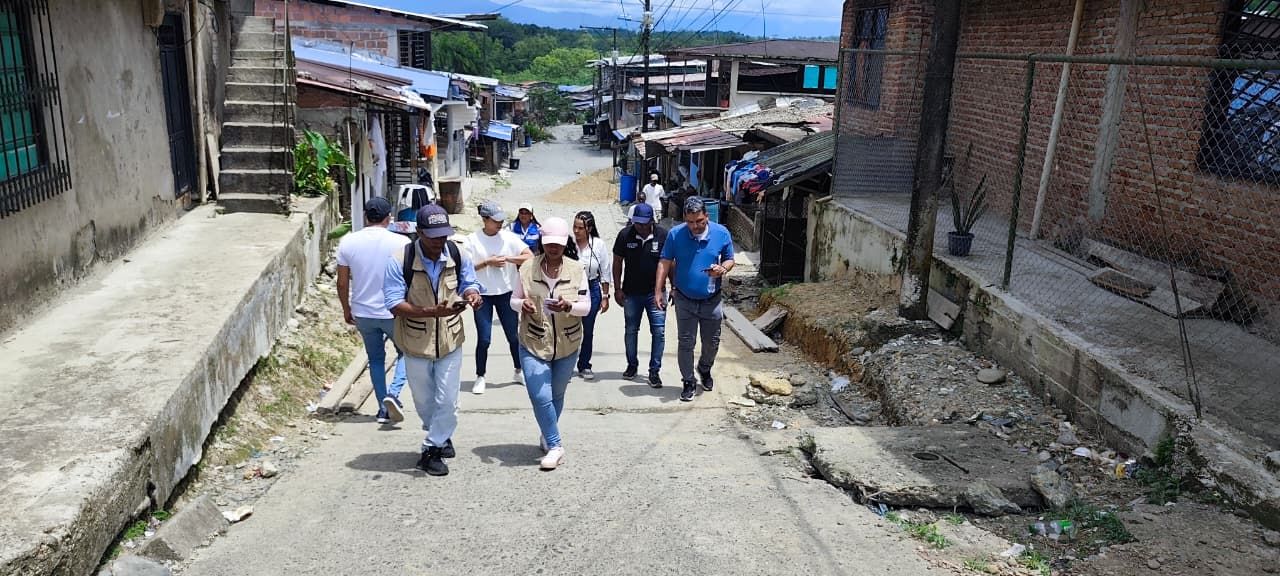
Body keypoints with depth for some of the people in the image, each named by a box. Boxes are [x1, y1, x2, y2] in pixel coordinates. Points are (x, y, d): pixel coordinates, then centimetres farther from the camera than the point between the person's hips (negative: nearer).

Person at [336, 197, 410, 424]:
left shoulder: (347, 242, -4)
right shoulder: (401, 243, -13)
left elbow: (342, 283, 1)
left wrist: (346, 310, 15)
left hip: (362, 313, 3)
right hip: (393, 312, -3)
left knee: (376, 359, 18)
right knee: (405, 352, 18)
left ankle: (383, 409, 20)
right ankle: (394, 393, -4)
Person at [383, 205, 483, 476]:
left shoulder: (457, 255, -10)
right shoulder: (399, 261, -20)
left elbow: (469, 283, 7)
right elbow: (395, 304, -21)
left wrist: (472, 294, -19)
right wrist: (432, 311, -34)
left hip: (450, 340, 1)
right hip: (416, 343, -1)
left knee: (447, 401, 2)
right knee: (424, 401, 17)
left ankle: (432, 449, 21)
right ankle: (440, 437, 45)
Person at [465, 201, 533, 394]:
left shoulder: (509, 237, -1)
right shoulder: (472, 240, -5)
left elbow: (530, 257, -5)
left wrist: (507, 258, -14)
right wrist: (487, 262, -17)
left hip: (506, 293, 2)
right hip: (483, 295, -2)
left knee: (513, 335, 11)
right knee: (483, 339, -2)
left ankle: (519, 371, 29)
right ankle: (480, 377, 12)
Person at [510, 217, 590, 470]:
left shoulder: (577, 270, -5)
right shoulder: (528, 268, -5)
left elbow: (586, 307, -6)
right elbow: (514, 299, 4)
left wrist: (568, 306, -27)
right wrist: (522, 304, -20)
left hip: (567, 346, 1)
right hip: (533, 345, -1)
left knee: (556, 395, 16)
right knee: (540, 397, -11)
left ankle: (548, 438, 39)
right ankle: (555, 445, 5)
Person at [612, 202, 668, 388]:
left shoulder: (663, 235, -9)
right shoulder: (625, 235, -7)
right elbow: (617, 263, 1)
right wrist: (617, 289, -1)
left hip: (655, 292, -1)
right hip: (631, 292, 1)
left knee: (659, 331, -3)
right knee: (631, 330, 13)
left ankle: (654, 371, 7)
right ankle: (632, 365, 31)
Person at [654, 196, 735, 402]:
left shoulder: (721, 233, -10)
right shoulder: (675, 234, -12)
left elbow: (730, 260, 3)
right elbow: (665, 263, -5)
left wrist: (722, 269, -20)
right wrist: (658, 291, -10)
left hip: (711, 300, 1)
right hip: (685, 299, -1)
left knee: (712, 342, 14)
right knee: (685, 343, 3)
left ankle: (705, 369, 43)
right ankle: (688, 382, 19)